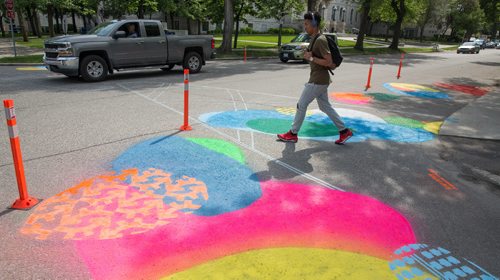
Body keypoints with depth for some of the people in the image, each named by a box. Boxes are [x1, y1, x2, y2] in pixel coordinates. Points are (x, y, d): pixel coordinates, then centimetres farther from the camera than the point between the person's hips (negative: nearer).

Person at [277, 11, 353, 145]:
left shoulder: (320, 40, -19)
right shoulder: (314, 38, 12)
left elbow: (329, 62, -23)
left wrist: (311, 58, -19)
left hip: (318, 80, -10)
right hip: (318, 79, 10)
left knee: (301, 105, -1)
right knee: (325, 106, 15)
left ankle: (293, 134, 12)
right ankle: (344, 131, 22)